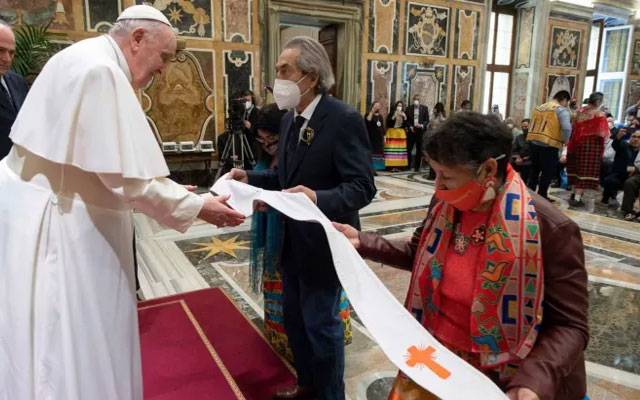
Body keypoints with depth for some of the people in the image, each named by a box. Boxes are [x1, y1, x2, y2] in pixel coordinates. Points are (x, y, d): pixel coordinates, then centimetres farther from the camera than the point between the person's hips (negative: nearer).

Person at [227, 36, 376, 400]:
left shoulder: (344, 119, -20)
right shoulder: (290, 119, 6)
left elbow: (362, 187, -23)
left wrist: (319, 199, -40)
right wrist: (251, 178, 0)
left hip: (322, 243, -8)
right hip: (291, 240, 9)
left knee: (321, 323, 10)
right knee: (296, 319, 22)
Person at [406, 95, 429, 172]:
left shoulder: (425, 108, 4)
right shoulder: (409, 108, 5)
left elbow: (427, 120, 3)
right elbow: (407, 120, 7)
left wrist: (422, 125, -14)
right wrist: (410, 127, -8)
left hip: (420, 131, 0)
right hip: (411, 131, 0)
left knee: (419, 150, 3)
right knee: (409, 149, 0)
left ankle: (417, 167, 10)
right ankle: (408, 165, 11)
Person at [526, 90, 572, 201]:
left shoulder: (539, 107, 17)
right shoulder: (561, 110, -4)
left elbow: (532, 126, 17)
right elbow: (566, 128, -17)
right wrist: (565, 140, -2)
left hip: (533, 142, 6)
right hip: (549, 144, -6)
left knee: (534, 169, 18)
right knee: (548, 171, 5)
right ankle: (541, 196, 9)